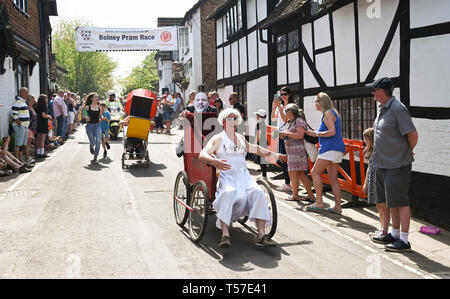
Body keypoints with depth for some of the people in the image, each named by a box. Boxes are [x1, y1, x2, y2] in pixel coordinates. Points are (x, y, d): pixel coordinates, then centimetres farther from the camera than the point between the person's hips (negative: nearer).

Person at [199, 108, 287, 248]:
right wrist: (213, 161, -29)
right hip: (227, 176, -4)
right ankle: (225, 234, -41)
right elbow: (202, 155, -7)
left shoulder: (241, 138, 25)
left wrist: (274, 154, 41)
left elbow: (255, 149, 41)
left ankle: (261, 234, -29)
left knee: (258, 192, -26)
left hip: (244, 175, 4)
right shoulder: (217, 139, 8)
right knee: (228, 193, -37)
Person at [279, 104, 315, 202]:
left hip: (298, 150, -10)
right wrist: (283, 135, 9)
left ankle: (295, 195, 3)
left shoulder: (299, 121, -10)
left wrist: (286, 133, -17)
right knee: (300, 174, 9)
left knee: (293, 172, -6)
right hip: (292, 151, 10)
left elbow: (300, 135, -23)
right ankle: (311, 195, 12)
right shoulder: (289, 122, 20)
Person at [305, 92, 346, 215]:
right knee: (333, 179, 7)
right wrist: (316, 133, 22)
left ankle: (319, 202, -6)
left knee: (315, 172, -5)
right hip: (337, 149, 10)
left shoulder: (328, 113, -8)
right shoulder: (333, 113, 22)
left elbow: (332, 132, -19)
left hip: (330, 148, -10)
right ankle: (337, 207, 5)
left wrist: (316, 134, -9)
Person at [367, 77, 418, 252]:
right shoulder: (383, 109, 12)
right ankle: (395, 234, 28)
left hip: (397, 164, -9)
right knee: (390, 200, 16)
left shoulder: (398, 109, -16)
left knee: (400, 201, -5)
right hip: (383, 163, 9)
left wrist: (406, 153, -2)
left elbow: (413, 135, -17)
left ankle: (404, 240, 1)